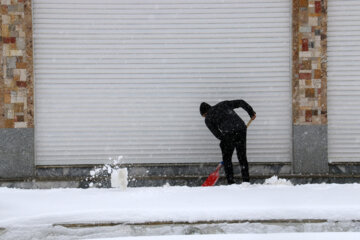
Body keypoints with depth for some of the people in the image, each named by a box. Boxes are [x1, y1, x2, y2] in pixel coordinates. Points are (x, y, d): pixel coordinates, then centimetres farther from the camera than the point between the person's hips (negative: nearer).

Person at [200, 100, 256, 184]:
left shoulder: (208, 119, 13)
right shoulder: (224, 104, 24)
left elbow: (217, 134, 8)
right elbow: (241, 103, 18)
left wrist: (225, 141, 17)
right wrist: (251, 113, 24)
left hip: (229, 133, -4)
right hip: (241, 129, 4)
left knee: (227, 158, 12)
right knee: (242, 156, 15)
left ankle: (231, 182, 6)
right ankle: (246, 180, 15)